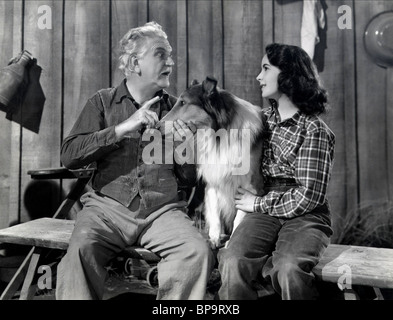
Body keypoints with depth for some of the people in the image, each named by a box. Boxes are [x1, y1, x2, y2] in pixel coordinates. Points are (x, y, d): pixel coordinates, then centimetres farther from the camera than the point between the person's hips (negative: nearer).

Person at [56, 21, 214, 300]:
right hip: (108, 206, -1)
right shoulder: (103, 102, 9)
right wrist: (123, 128, -12)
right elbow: (69, 156, -5)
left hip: (163, 210, 2)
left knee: (199, 253, -25)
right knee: (81, 249, -31)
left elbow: (189, 180, 14)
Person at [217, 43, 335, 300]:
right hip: (265, 214, 4)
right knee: (232, 264, -27)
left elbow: (309, 195, -11)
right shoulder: (264, 118, 14)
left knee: (290, 268, -35)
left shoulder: (313, 130, -5)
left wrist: (258, 203, -6)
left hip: (304, 217, -4)